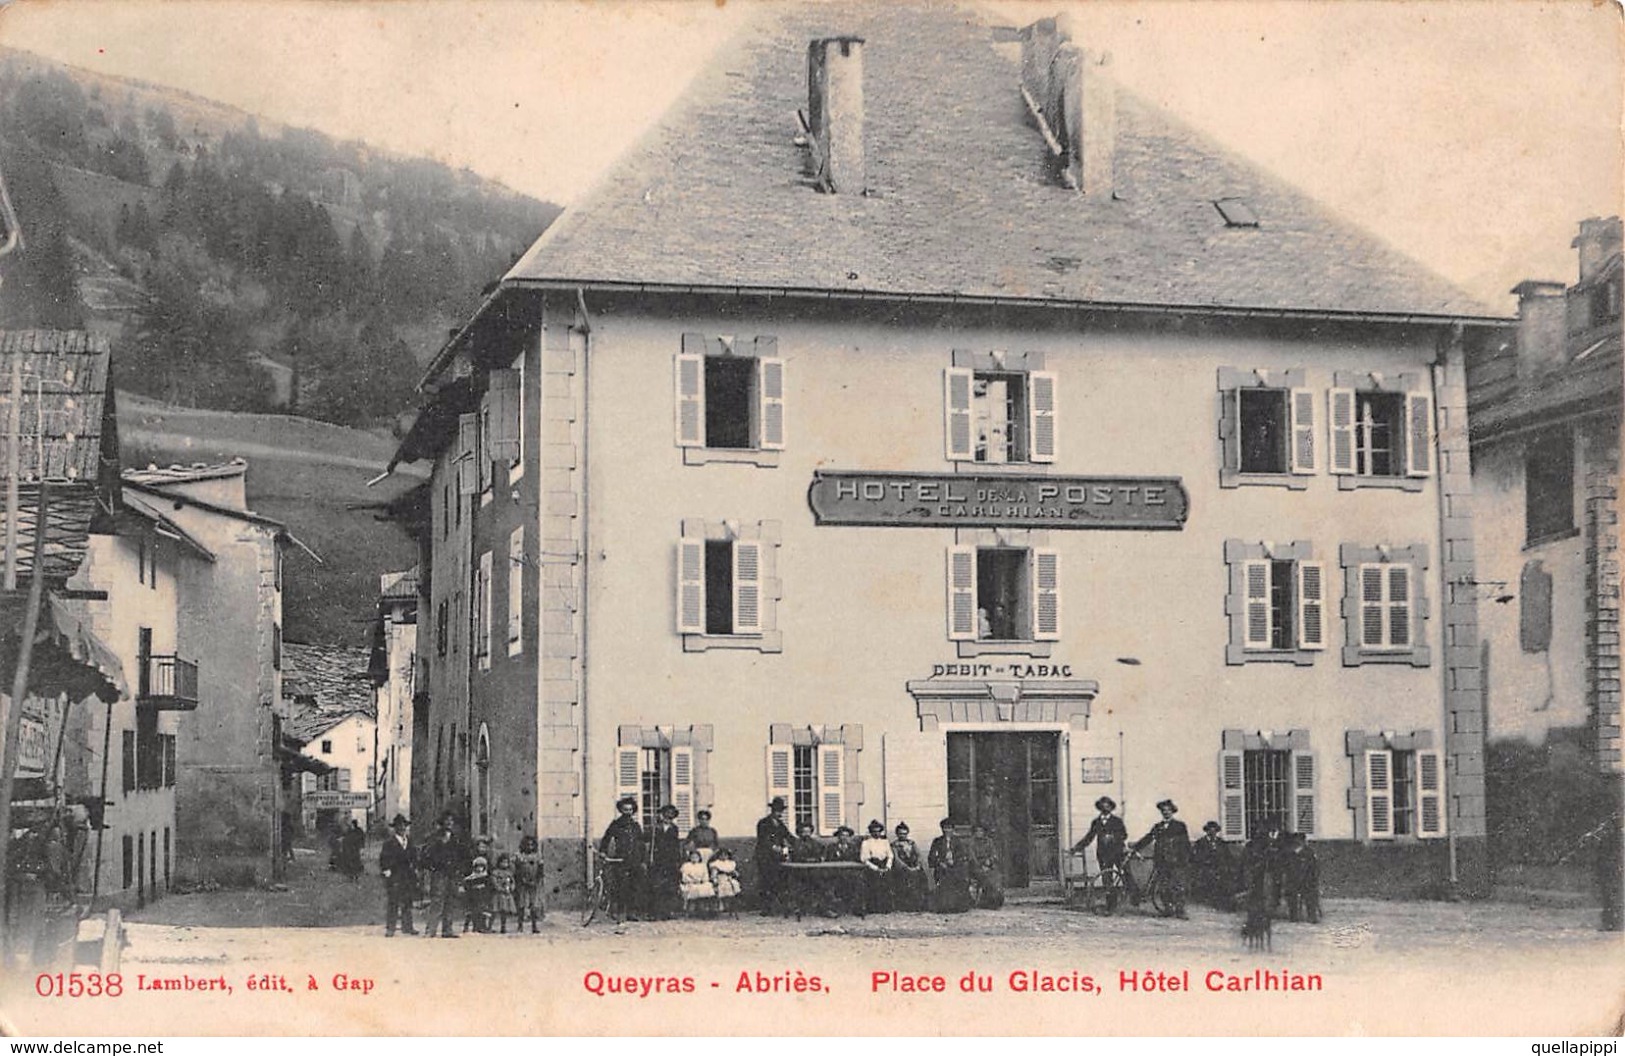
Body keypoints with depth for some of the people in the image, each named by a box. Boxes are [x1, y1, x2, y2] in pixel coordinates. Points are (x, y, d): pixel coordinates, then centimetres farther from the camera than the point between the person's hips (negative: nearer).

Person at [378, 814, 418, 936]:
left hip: (407, 875, 6)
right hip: (393, 876, -6)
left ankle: (407, 926, 12)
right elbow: (383, 858, -5)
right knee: (392, 903, -6)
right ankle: (390, 927, -3)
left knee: (407, 903, 7)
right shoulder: (389, 842, -5)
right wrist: (385, 870, -11)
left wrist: (414, 868, 14)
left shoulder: (409, 841, 14)